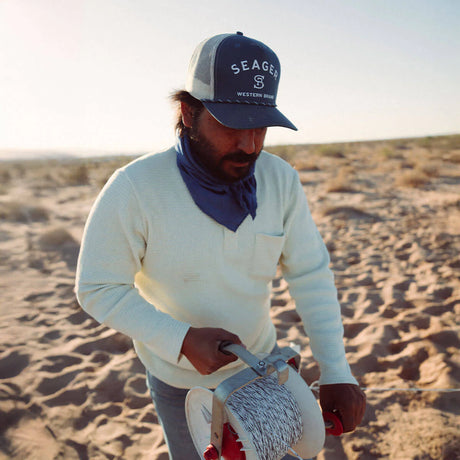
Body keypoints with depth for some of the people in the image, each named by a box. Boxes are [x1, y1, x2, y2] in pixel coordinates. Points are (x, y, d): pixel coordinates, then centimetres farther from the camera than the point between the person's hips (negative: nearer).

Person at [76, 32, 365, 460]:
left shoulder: (281, 180, -16)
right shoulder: (133, 189, -27)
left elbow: (310, 274, -12)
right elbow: (98, 289, -19)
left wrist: (337, 373, -18)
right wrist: (181, 340, -29)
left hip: (260, 361, 4)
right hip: (180, 380, -3)